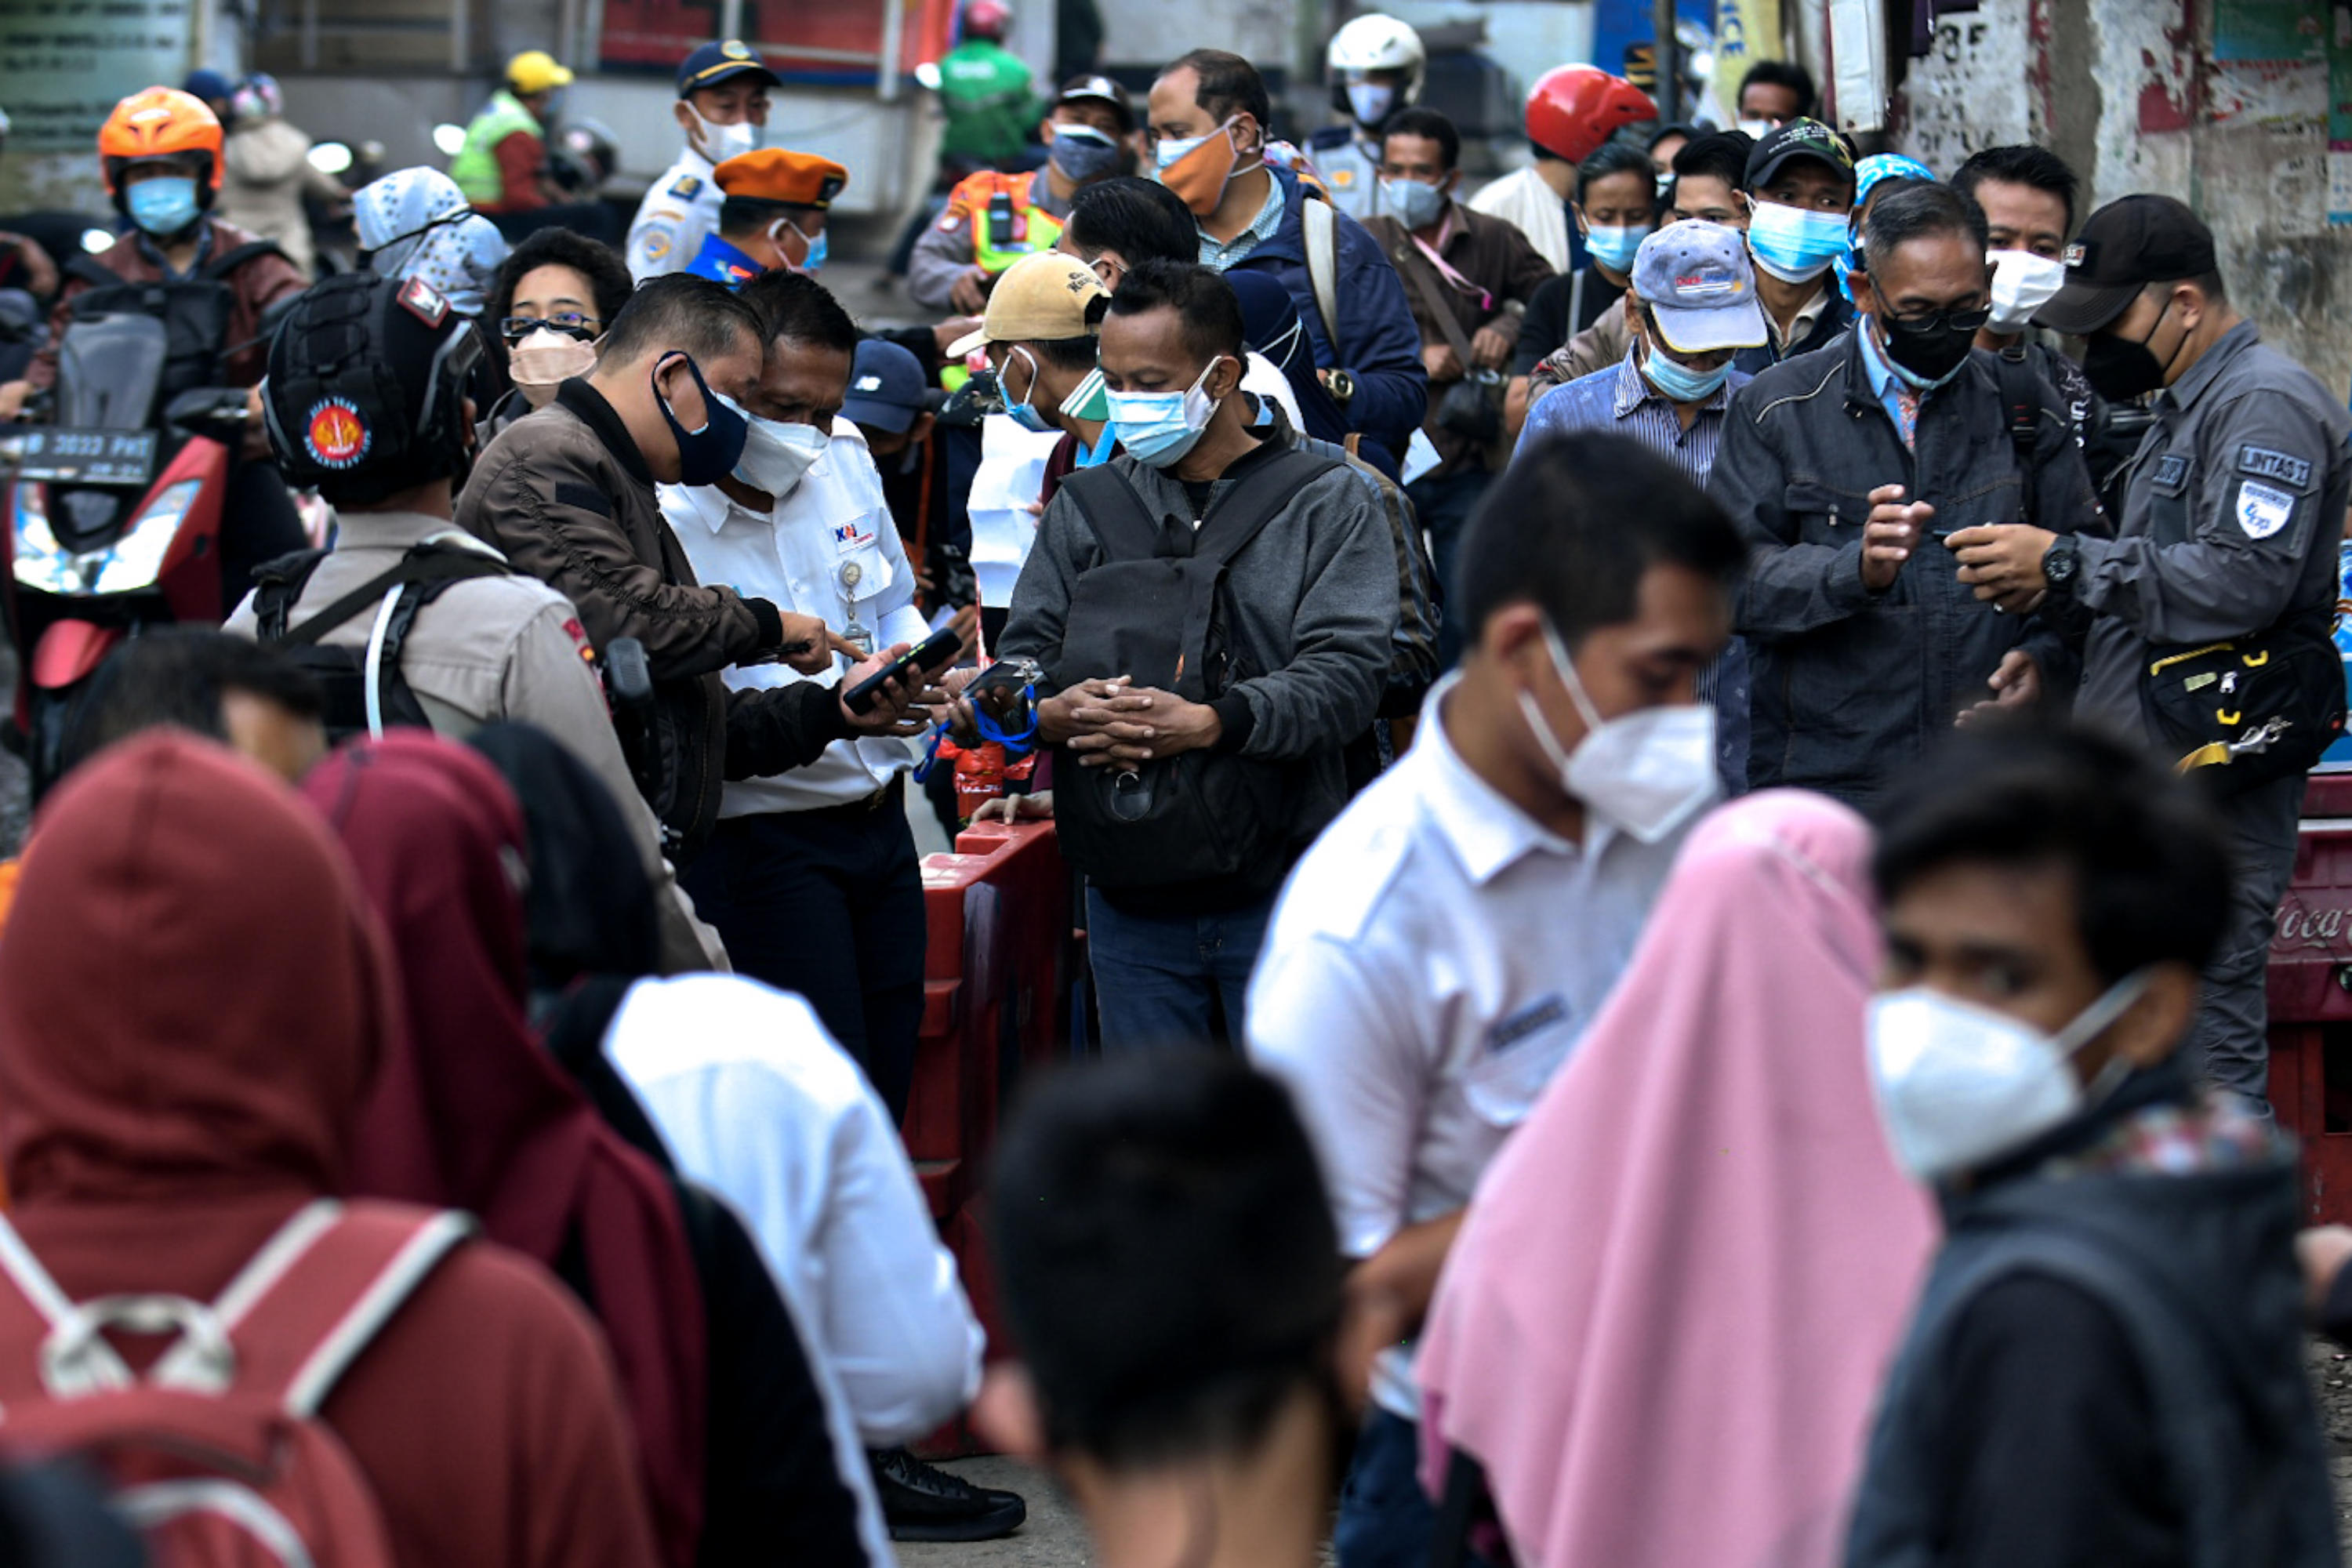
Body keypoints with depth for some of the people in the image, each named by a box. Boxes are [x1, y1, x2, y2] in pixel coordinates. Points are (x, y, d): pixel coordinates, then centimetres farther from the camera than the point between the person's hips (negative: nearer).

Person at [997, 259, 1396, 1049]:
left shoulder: (1325, 502, 2)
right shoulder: (1086, 506, 14)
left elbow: (1348, 673, -10)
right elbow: (1021, 656, 11)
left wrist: (1211, 722, -25)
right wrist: (1052, 710, -14)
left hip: (1279, 888, -3)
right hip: (1128, 889, 4)